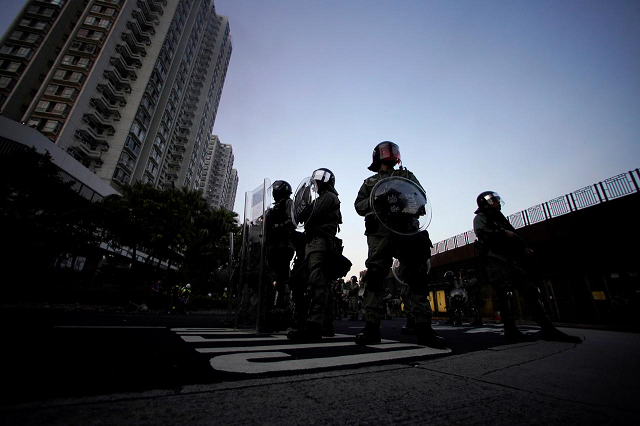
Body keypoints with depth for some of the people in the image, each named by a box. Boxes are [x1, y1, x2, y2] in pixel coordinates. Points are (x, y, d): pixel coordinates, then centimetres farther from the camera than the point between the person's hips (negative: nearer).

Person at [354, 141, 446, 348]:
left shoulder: (406, 175, 26)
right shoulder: (370, 182, 25)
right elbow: (358, 205, 13)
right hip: (379, 231, 0)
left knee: (417, 276, -4)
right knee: (375, 276, -8)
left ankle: (423, 329, 2)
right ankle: (371, 327, -4)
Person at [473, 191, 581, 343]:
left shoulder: (500, 218, 28)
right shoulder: (480, 217, 3)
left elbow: (514, 234, 22)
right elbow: (482, 233, -15)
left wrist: (524, 247, 7)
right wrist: (503, 233, -16)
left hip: (512, 259, 8)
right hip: (495, 259, -8)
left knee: (530, 289, 0)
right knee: (506, 293, -13)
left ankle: (547, 328, 1)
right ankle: (510, 330, -10)